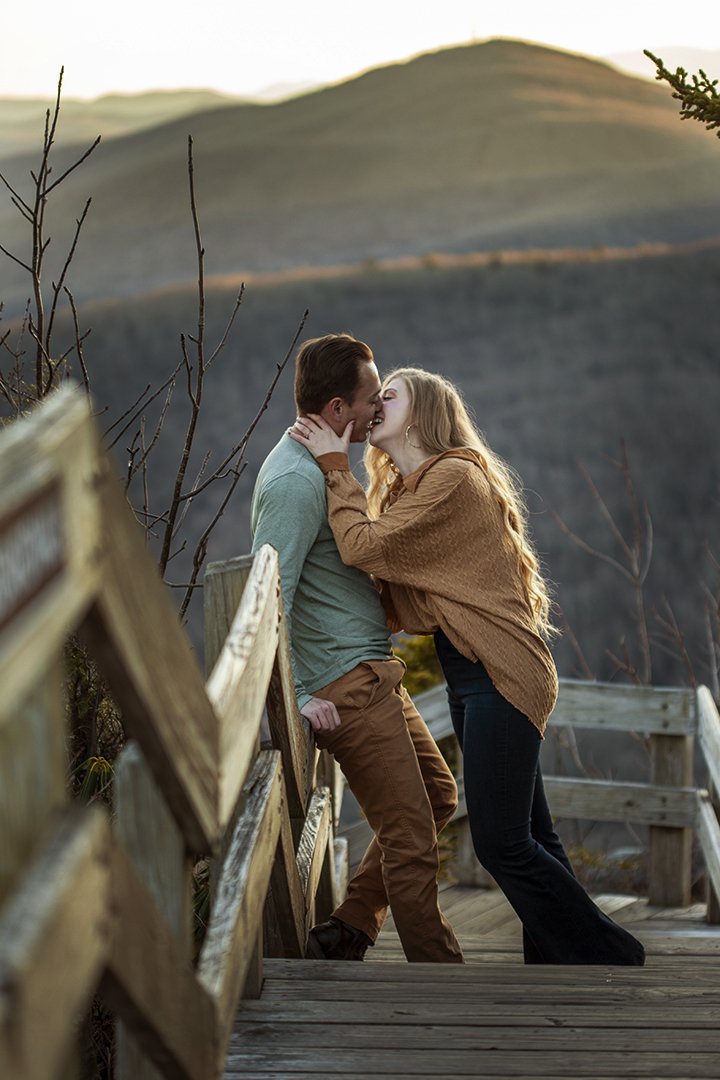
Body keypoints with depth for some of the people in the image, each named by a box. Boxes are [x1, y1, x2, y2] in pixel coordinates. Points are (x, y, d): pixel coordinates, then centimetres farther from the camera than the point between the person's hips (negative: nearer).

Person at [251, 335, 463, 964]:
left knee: (438, 795, 18)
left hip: (372, 671, 11)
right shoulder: (295, 480, -19)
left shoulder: (317, 464, 14)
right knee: (410, 835, -7)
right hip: (346, 687, -11)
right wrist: (298, 698, -27)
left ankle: (346, 934, 20)